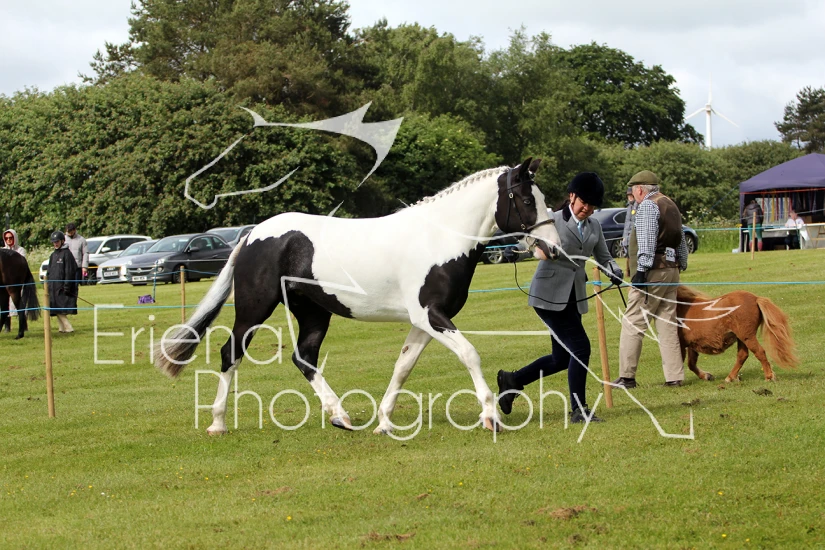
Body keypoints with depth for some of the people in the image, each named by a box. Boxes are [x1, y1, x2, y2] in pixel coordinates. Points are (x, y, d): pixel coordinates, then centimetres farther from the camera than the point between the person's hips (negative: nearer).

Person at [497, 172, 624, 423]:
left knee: (561, 359, 10)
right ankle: (578, 409, -7)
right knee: (580, 346, -14)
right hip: (550, 295, -8)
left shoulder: (594, 227, 13)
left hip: (574, 297, 8)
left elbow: (604, 257, 14)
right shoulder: (553, 221, -6)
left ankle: (512, 380, 29)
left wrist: (614, 271, -7)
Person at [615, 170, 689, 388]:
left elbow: (647, 242, -18)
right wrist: (681, 265, 28)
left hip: (652, 272, -9)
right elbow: (681, 241, 23)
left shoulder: (647, 206, -8)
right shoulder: (671, 205, 19)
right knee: (668, 325, 9)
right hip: (672, 270, 9)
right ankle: (675, 376, 7)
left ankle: (626, 376, -5)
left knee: (633, 324, -5)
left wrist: (642, 270, -20)